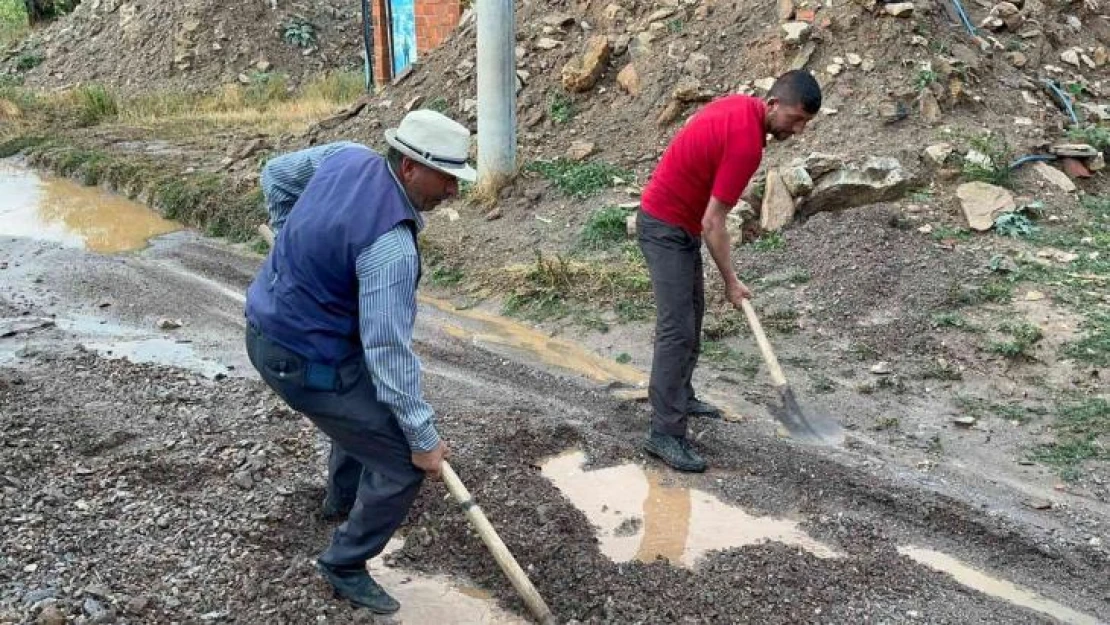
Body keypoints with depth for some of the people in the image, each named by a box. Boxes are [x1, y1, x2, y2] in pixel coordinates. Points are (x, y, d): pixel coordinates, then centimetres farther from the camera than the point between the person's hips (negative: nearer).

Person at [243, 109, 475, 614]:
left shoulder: (347, 156, -5)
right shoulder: (390, 245, -30)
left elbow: (276, 174, 13)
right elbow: (388, 350, -27)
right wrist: (423, 437, -18)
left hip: (270, 326, 10)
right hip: (305, 361, -10)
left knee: (369, 398, 34)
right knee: (403, 463, -3)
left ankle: (343, 496, 56)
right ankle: (345, 566, 17)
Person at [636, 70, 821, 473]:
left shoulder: (740, 105, 2)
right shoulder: (746, 143, -26)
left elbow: (697, 143, 18)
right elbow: (712, 224, -24)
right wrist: (731, 283, -13)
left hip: (680, 221, 10)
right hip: (666, 227, -10)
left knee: (691, 316, 18)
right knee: (677, 329, -13)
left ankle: (679, 396, 32)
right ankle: (664, 434, -11)